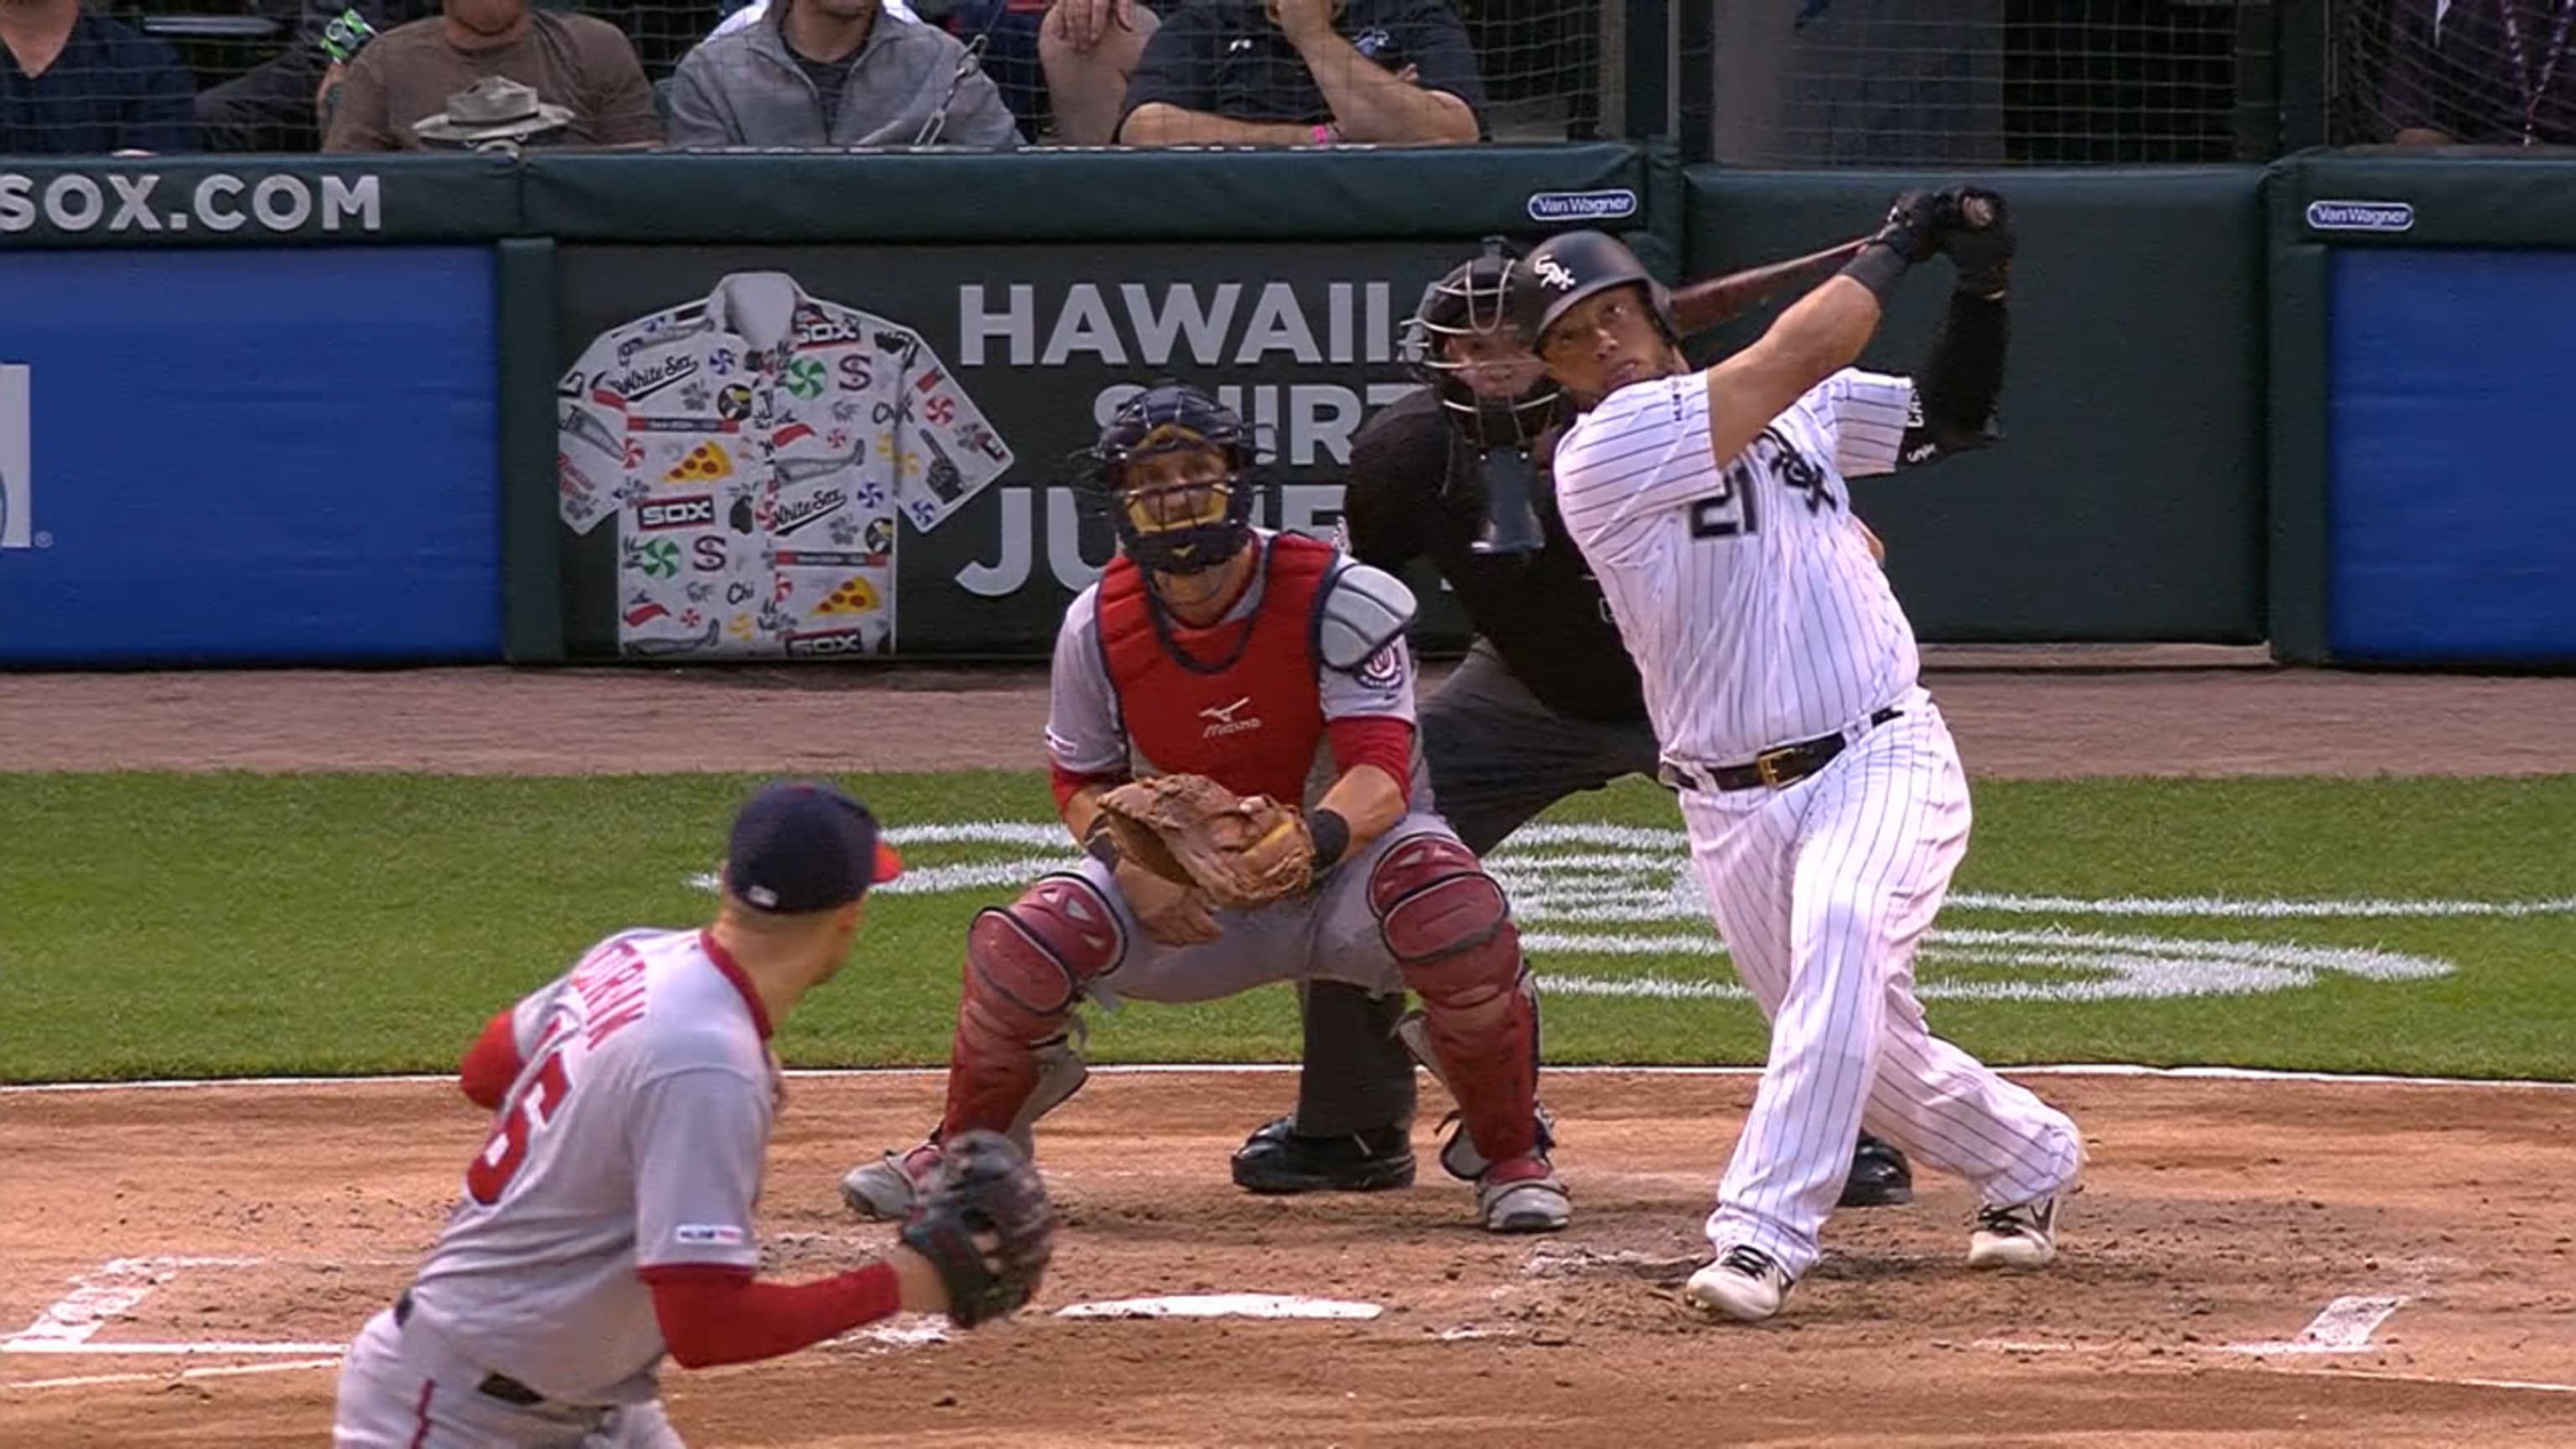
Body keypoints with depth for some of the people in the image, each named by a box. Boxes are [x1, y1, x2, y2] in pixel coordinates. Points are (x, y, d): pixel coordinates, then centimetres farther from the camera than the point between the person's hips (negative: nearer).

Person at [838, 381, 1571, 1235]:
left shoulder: (1337, 599, -20)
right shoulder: (1099, 624, -9)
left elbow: (1382, 774, -28)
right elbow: (1082, 783, 4)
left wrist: (1313, 841, -51)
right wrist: (1133, 863, -20)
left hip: (1344, 860, -3)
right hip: (1192, 893, 3)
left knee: (1455, 906, -37)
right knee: (1021, 944, -20)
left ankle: (1512, 1159, -16)